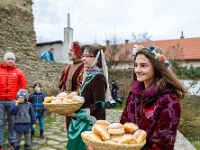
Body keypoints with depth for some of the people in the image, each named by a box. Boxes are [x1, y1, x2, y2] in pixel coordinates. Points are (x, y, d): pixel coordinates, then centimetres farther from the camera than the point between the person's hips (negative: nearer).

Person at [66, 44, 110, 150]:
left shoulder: (98, 77, -17)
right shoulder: (88, 75, 9)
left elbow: (98, 106, -20)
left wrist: (77, 114, -19)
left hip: (90, 124, -8)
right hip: (82, 122, 8)